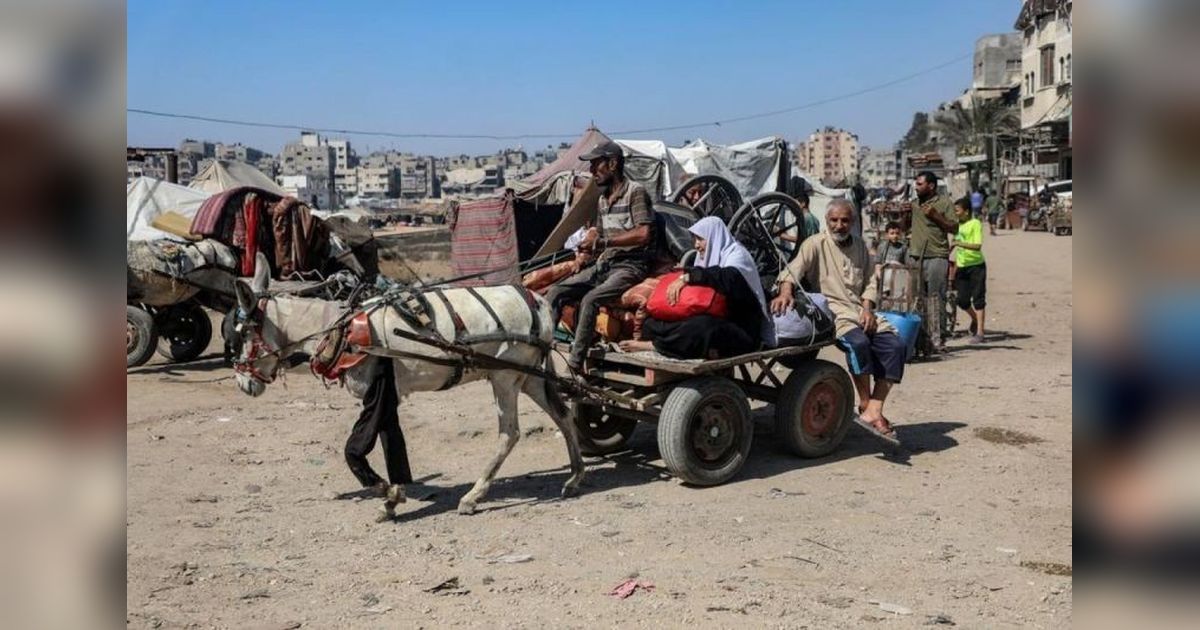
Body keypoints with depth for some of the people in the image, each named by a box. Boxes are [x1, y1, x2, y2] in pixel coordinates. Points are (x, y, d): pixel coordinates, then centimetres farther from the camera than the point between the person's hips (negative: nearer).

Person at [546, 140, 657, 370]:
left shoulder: (635, 192, -7)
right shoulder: (603, 199, 18)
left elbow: (644, 234, -19)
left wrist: (602, 242, -17)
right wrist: (587, 250, 5)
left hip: (631, 265, -8)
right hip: (604, 264, 8)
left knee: (590, 299, -32)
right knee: (556, 293, -10)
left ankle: (574, 365, -30)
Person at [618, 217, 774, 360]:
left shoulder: (737, 254, -1)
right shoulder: (711, 257, 21)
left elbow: (727, 278, -26)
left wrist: (688, 276, -29)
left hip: (741, 331, -8)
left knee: (702, 327, -41)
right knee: (652, 323, -9)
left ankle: (653, 345, -30)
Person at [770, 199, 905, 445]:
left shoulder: (859, 245, 19)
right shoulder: (816, 244, 2)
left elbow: (871, 280, 18)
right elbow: (794, 268, -15)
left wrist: (867, 308, -1)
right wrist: (786, 292, -36)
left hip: (861, 312, 6)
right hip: (833, 312, -6)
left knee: (896, 346, -16)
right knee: (858, 342, -34)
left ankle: (873, 411, -18)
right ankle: (865, 404, -18)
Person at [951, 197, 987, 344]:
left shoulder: (975, 223, -10)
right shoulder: (958, 225, 11)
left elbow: (978, 246, -22)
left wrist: (958, 243, -31)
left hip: (976, 266, -6)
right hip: (962, 266, 6)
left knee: (978, 298, -5)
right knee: (962, 300, 5)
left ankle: (979, 332, -3)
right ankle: (975, 319, 34)